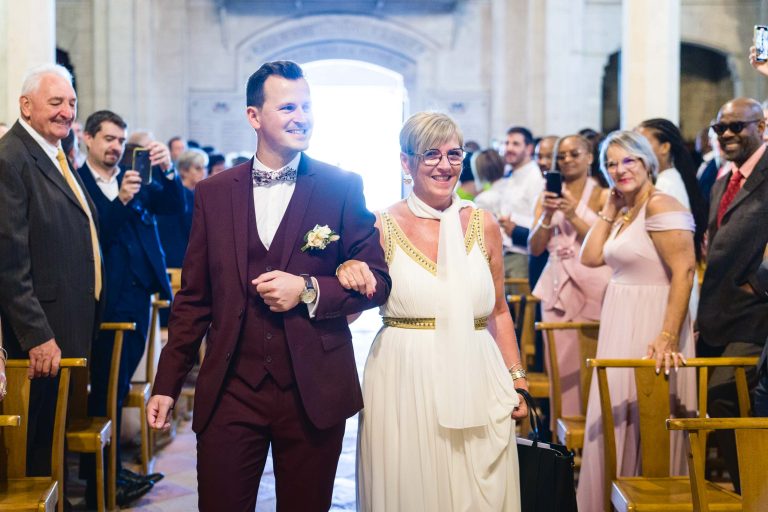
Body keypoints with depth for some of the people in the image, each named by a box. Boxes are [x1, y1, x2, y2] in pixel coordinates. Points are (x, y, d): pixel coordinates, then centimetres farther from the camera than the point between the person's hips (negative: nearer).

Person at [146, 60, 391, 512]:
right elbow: (194, 298, 8)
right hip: (230, 392, 1)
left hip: (314, 394, -1)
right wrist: (167, 385, 5)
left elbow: (377, 280, 1)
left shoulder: (343, 188, 0)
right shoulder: (213, 193, 5)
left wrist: (309, 290, -14)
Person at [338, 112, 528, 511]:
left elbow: (498, 313, 12)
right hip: (404, 387, -2)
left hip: (476, 385, 2)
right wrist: (347, 273, -19)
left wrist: (518, 380, 8)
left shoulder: (483, 225, 5)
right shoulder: (382, 227, -2)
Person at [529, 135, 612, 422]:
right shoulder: (548, 198, 13)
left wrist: (573, 216, -13)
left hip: (591, 286, -3)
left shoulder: (601, 196, 3)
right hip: (556, 287, 4)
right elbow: (534, 249, 6)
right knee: (560, 361, 4)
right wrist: (548, 215, -8)